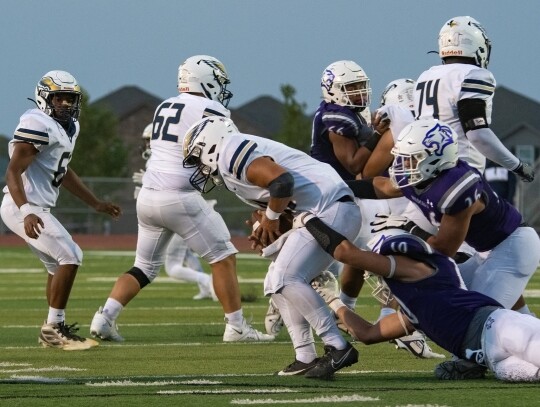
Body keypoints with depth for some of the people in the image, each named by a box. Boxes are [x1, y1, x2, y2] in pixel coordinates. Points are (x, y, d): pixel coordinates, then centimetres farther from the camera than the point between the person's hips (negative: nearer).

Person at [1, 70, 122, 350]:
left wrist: (97, 204, 28)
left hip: (38, 208, 10)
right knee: (70, 256, -14)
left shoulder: (69, 127, 14)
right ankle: (53, 329, -9)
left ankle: (54, 330, 26)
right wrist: (26, 212, -34)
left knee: (59, 264, 18)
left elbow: (63, 173, 27)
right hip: (25, 208, -10)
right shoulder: (37, 125, -17)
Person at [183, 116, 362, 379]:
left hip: (330, 209, -10)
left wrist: (271, 218, -6)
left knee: (285, 280, -15)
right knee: (277, 284, 13)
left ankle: (338, 348, -13)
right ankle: (306, 358, 10)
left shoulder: (230, 152, -8)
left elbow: (282, 180, -22)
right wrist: (268, 228, 9)